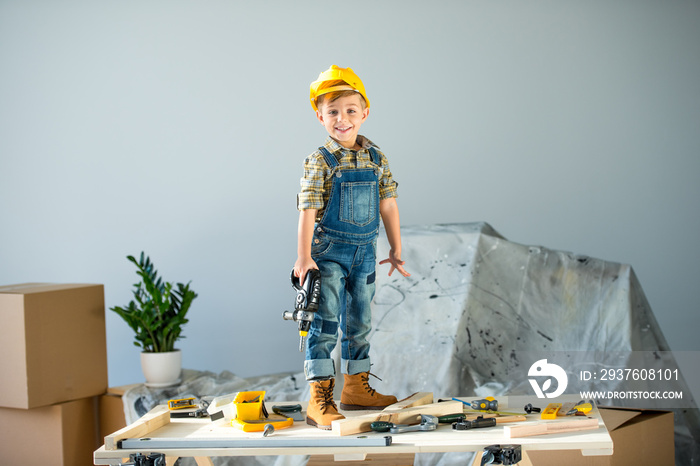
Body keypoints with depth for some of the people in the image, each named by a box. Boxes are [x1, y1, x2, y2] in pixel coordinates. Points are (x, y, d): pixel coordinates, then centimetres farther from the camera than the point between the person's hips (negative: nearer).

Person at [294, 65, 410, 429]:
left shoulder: (376, 158, 4)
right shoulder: (320, 161, -10)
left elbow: (388, 205, 8)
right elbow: (308, 210, -15)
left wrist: (396, 251, 8)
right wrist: (303, 257, -20)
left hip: (365, 252, 5)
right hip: (329, 252, -5)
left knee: (359, 323, 15)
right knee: (325, 324, -6)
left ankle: (356, 388, 29)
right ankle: (319, 400, -4)